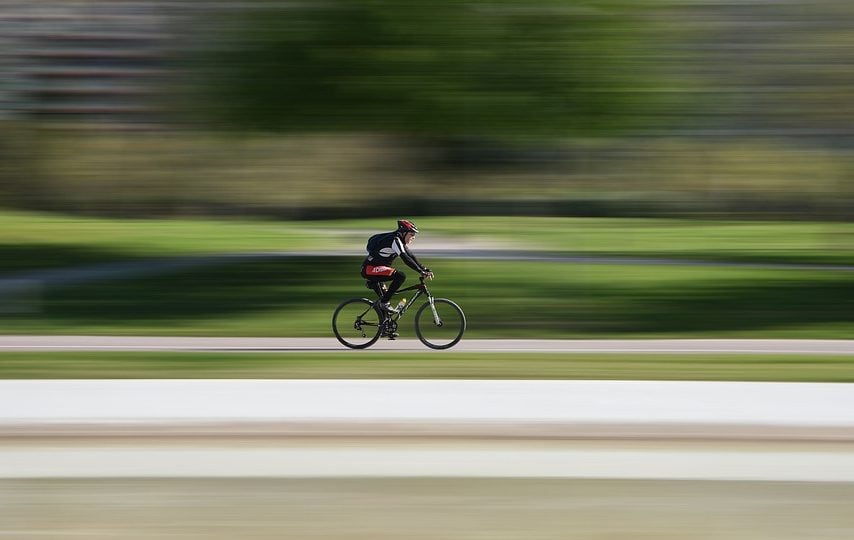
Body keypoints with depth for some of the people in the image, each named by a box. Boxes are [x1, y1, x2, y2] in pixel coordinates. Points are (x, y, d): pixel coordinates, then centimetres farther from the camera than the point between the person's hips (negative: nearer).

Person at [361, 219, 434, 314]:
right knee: (400, 276, -22)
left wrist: (425, 269, 5)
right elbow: (405, 259, -26)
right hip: (370, 269, -11)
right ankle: (384, 303, -17)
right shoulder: (394, 240, -17)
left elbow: (411, 257, 15)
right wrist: (421, 272, -28)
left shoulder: (400, 242, 13)